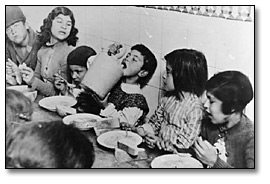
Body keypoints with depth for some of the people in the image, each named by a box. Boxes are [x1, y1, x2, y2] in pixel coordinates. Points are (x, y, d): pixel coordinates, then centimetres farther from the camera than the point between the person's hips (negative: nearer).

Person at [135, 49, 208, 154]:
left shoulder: (195, 108, -16)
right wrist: (143, 130, -3)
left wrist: (158, 142, -14)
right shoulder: (169, 98, 7)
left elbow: (184, 144, -16)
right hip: (157, 150, 7)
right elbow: (156, 121, 16)